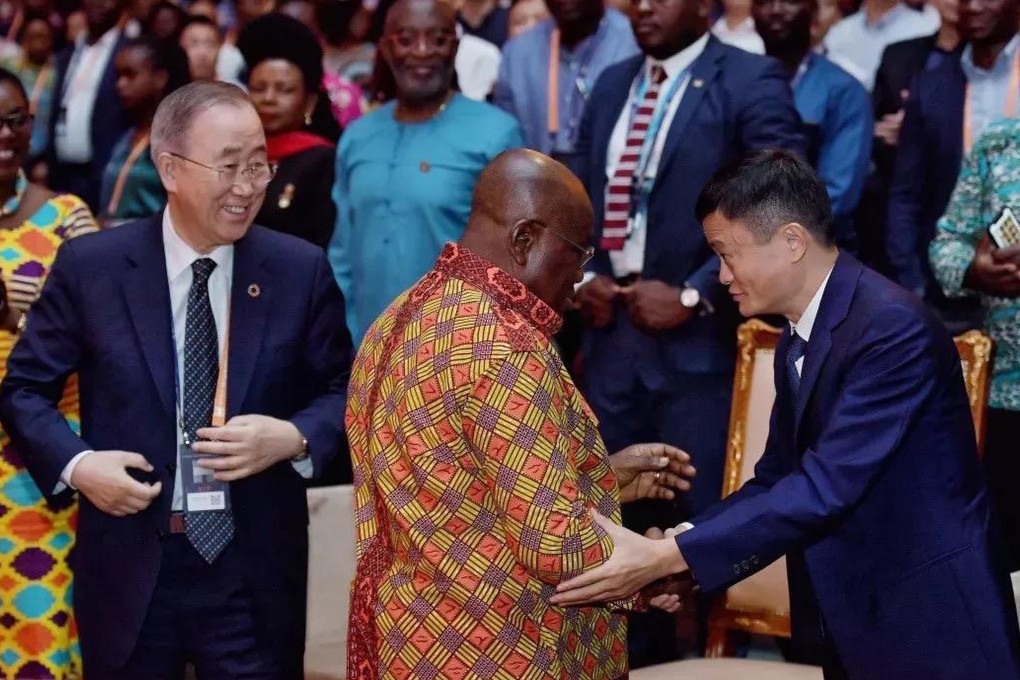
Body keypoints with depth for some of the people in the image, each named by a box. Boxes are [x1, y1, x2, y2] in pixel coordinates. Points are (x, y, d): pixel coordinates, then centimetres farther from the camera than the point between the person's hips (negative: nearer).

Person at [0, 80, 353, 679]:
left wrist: (293, 438, -14)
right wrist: (76, 463, -14)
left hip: (255, 572, 0)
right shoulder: (90, 266, -3)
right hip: (128, 568, 0)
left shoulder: (301, 271, -1)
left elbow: (344, 391, 6)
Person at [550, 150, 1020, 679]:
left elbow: (826, 487, -26)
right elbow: (776, 479, 10)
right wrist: (674, 551, -7)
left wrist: (667, 558, -28)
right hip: (855, 620, 8)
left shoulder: (892, 326, -21)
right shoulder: (797, 343, 10)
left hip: (930, 624, -8)